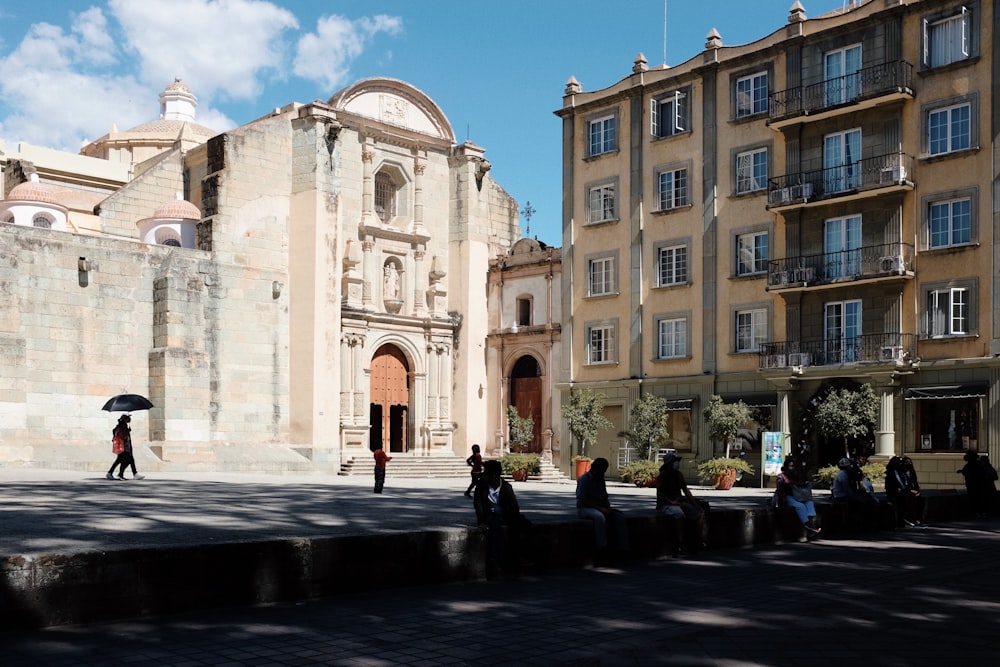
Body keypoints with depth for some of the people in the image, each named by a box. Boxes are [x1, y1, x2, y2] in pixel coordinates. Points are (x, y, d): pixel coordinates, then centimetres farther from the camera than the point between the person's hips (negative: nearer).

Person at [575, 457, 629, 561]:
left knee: (620, 515, -15)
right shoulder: (584, 479, -11)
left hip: (600, 508, 7)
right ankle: (602, 549, -35)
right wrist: (599, 508, -23)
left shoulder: (600, 479, 12)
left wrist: (608, 507, -2)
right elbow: (582, 501, -17)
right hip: (585, 508, -7)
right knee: (600, 517, -38)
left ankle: (621, 547, -19)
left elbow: (604, 497, 20)